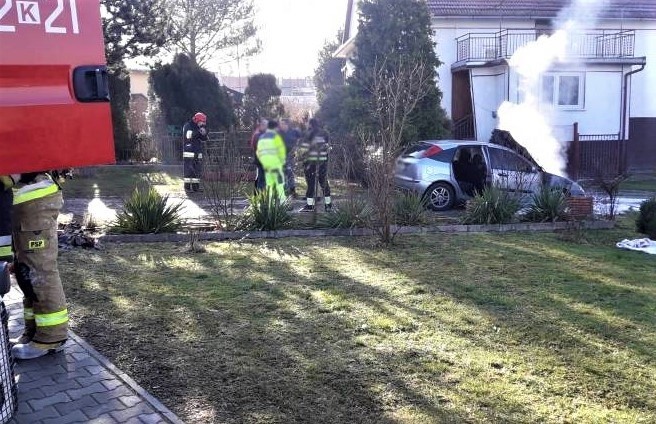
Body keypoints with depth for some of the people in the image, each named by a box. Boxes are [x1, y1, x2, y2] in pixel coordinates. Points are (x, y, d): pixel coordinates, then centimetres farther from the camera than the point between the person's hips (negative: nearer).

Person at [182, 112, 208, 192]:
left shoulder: (200, 128, 15)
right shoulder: (187, 126, -4)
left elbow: (204, 139, 14)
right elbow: (188, 136, -18)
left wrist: (204, 133, -6)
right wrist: (198, 132, -20)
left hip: (198, 153, 7)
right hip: (189, 152, -7)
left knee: (198, 170, 5)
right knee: (188, 169, -8)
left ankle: (195, 186, 11)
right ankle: (187, 186, -5)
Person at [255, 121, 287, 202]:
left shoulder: (261, 137, 17)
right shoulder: (275, 136, -5)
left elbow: (258, 152, 18)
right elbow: (281, 149, -11)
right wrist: (282, 160, 0)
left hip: (265, 164, 6)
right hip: (275, 162, -6)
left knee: (269, 182, 10)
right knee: (279, 180, -3)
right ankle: (282, 198, -9)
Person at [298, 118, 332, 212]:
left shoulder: (309, 134, -8)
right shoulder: (325, 134, 8)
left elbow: (303, 148, -9)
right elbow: (328, 146, 12)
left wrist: (301, 155, 9)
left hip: (311, 162, -5)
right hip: (323, 162, 5)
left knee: (311, 183, -2)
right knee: (324, 182, 10)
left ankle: (310, 205, -2)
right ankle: (328, 204, 14)